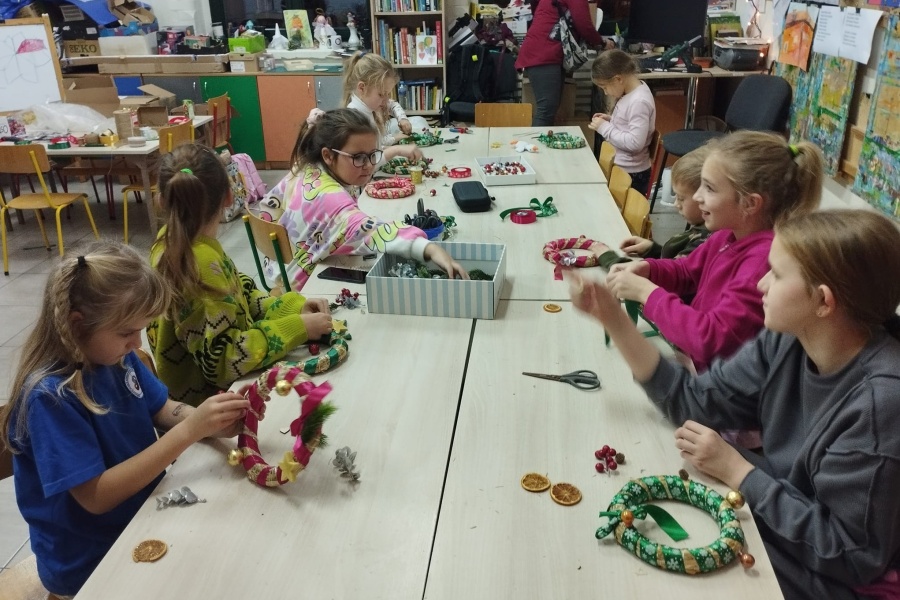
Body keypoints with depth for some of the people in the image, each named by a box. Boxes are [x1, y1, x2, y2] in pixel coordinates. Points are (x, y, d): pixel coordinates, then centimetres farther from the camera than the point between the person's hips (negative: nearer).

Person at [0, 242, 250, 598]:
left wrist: (214, 424, -17)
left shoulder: (115, 355, -7)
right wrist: (188, 432, -34)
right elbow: (97, 496, -27)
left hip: (145, 508, 6)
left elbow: (162, 410, 5)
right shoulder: (49, 396, -27)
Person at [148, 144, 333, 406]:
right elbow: (221, 364, -27)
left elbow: (240, 294, 6)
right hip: (208, 396, -8)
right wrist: (297, 328, -22)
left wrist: (293, 306, -6)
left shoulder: (170, 241, -3)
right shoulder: (202, 266, -29)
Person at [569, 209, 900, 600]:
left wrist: (736, 470, -22)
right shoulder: (786, 341, -10)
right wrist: (612, 318, -15)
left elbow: (851, 555, -24)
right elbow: (694, 402, -8)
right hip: (774, 514, 6)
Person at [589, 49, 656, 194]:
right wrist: (610, 120, 3)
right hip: (619, 167, 9)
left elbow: (635, 143, -29)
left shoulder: (639, 101, -23)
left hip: (630, 174, -9)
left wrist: (605, 127, -21)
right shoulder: (632, 91, 5)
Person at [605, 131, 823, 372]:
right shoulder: (730, 234, -1)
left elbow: (712, 339, -31)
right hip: (692, 358, 7)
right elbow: (687, 272, 15)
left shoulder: (765, 260, -28)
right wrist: (645, 269, -5)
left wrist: (646, 292, -23)